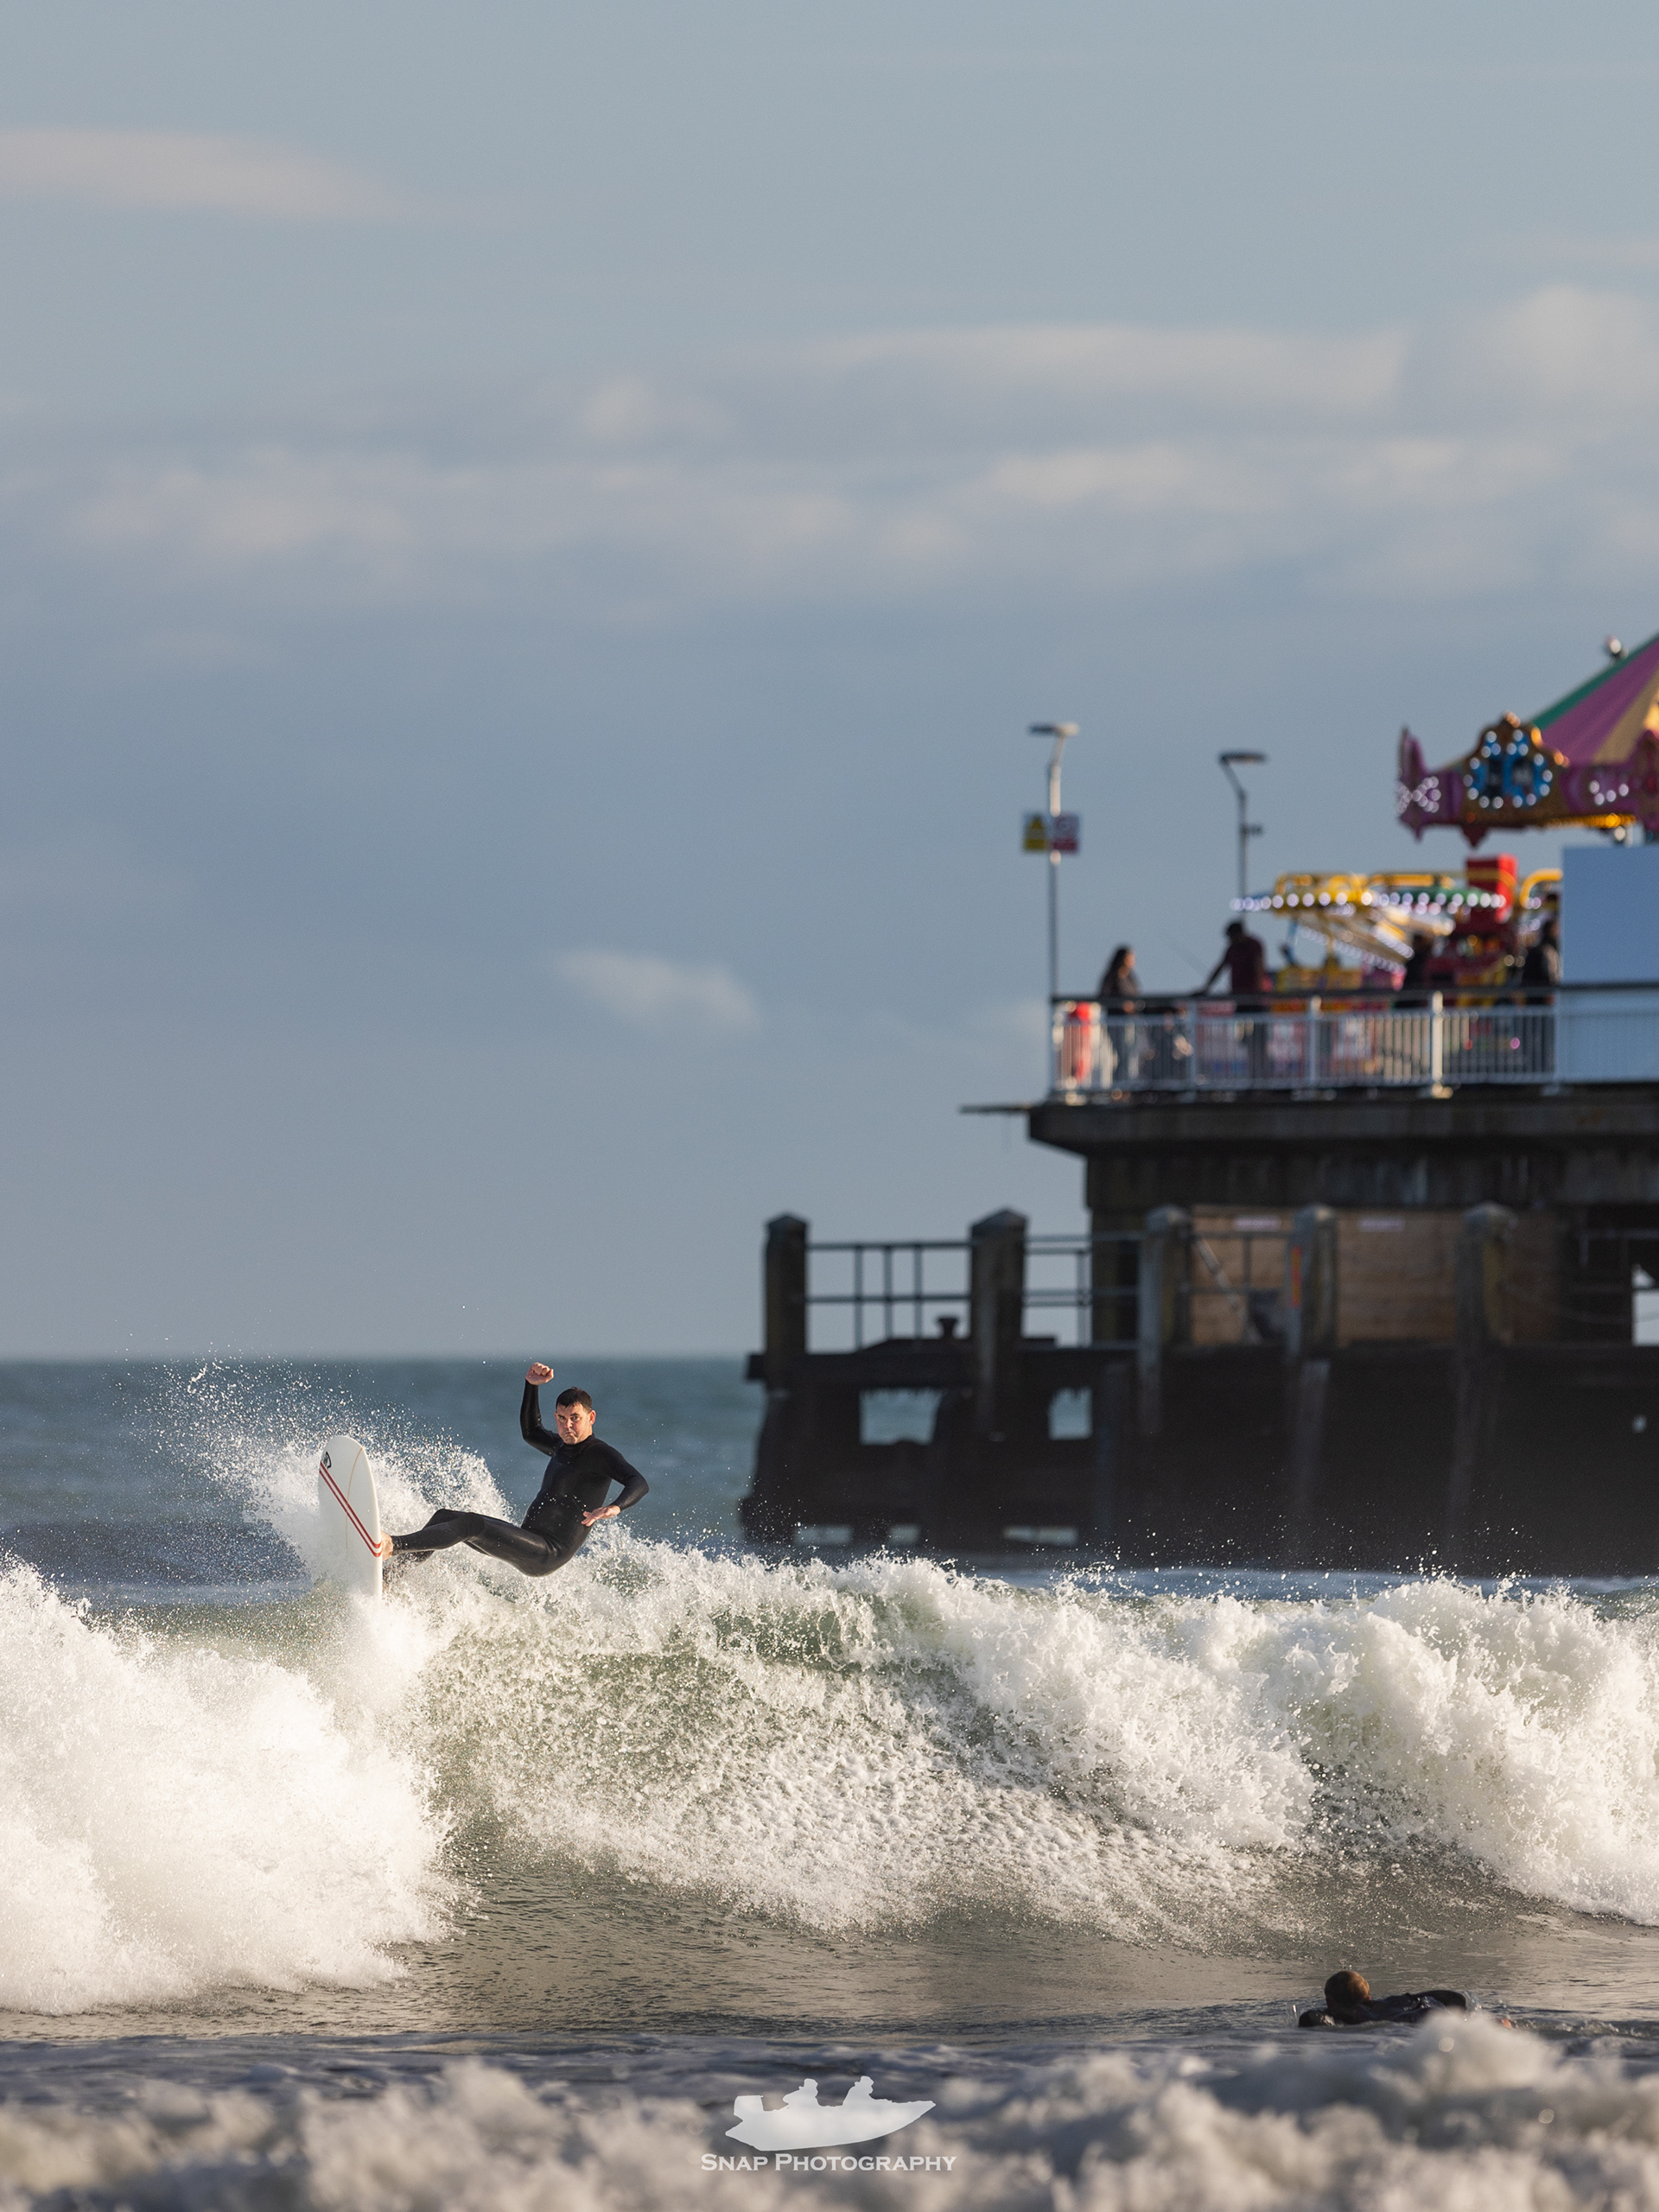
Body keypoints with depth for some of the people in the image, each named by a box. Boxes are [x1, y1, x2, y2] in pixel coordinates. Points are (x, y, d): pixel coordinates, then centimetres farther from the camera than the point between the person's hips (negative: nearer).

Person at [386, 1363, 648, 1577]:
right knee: (446, 1518, 8)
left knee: (472, 1524, -27)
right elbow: (531, 1432, 38)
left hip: (549, 1555, -10)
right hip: (529, 1543, 10)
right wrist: (532, 1386, 26)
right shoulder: (562, 1447, 17)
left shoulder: (601, 1454, -10)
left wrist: (615, 1508, -46)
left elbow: (638, 1483, -25)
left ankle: (394, 1546, -35)